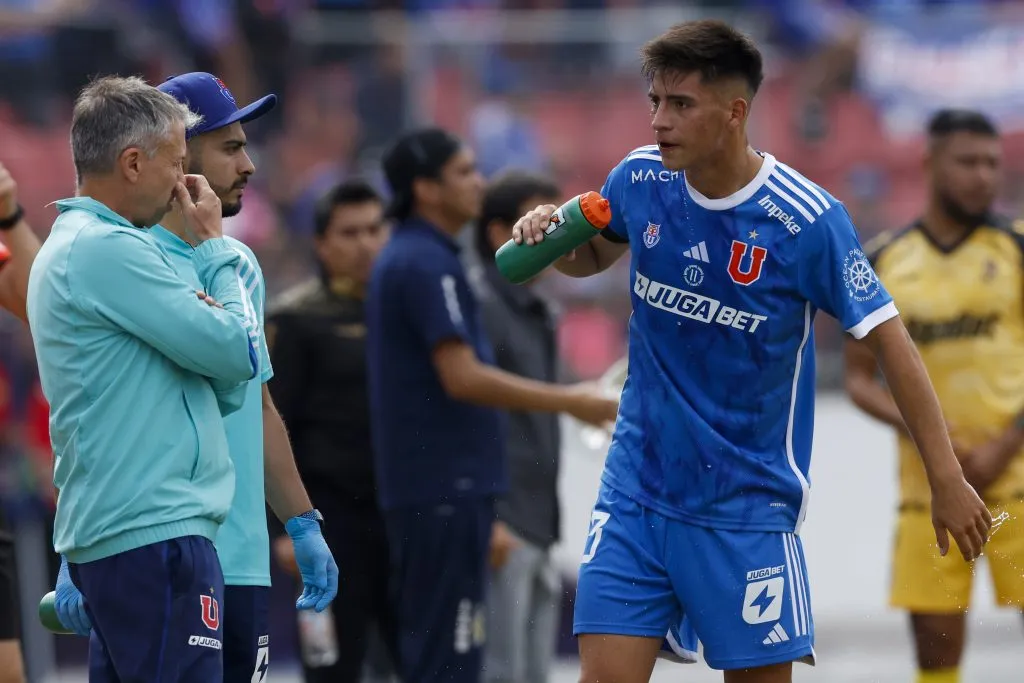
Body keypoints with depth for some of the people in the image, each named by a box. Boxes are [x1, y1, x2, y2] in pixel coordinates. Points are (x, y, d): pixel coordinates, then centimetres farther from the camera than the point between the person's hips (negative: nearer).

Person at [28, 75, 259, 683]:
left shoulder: (69, 246, 19)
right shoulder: (111, 250, -13)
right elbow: (238, 355, -11)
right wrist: (215, 246, 2)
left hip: (107, 538, 11)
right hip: (154, 536, -11)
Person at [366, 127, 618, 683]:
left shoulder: (403, 259, 17)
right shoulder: (427, 264, -14)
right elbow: (463, 377, -21)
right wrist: (569, 402, -15)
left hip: (421, 486, 10)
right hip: (446, 488, -10)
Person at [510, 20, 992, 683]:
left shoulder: (807, 220, -16)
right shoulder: (641, 179, -2)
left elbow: (889, 341, -11)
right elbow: (593, 257, 19)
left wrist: (947, 481, -13)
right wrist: (551, 231, -5)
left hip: (747, 501, -3)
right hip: (636, 493, 3)